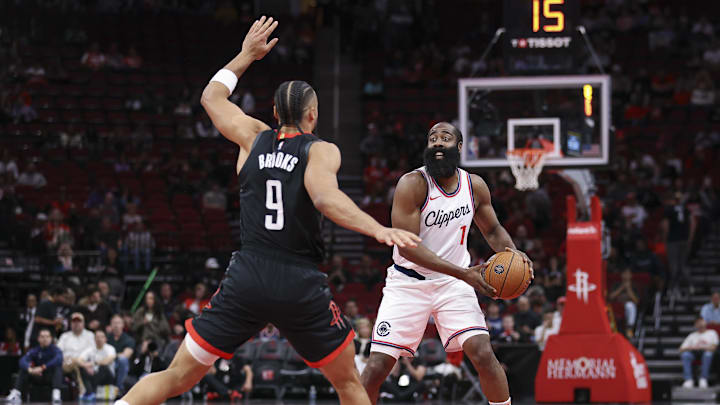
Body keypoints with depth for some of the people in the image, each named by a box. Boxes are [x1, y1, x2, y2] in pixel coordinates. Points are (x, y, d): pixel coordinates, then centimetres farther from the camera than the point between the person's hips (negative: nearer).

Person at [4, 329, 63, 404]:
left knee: (58, 367, -32)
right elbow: (22, 361, -21)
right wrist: (30, 369, -44)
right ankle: (15, 394, -30)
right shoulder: (34, 351, -3)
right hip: (38, 377, 3)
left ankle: (56, 395, -50)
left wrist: (42, 367, -40)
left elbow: (58, 359, -33)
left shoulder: (55, 349, -10)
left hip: (51, 377, -3)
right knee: (23, 369, -17)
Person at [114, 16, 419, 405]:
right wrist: (379, 230, -29)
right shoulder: (322, 151, -1)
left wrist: (247, 55, 38)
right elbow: (326, 198, -22)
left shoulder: (254, 137, 10)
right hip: (300, 286, -2)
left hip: (246, 279, 3)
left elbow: (211, 96, 28)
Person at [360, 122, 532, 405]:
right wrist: (463, 274, -30)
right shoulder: (412, 184, -17)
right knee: (377, 367, -8)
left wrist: (512, 252, -10)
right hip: (408, 283, -3)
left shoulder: (475, 186, -2)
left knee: (483, 354, -14)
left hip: (453, 285, 3)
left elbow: (492, 230, 15)